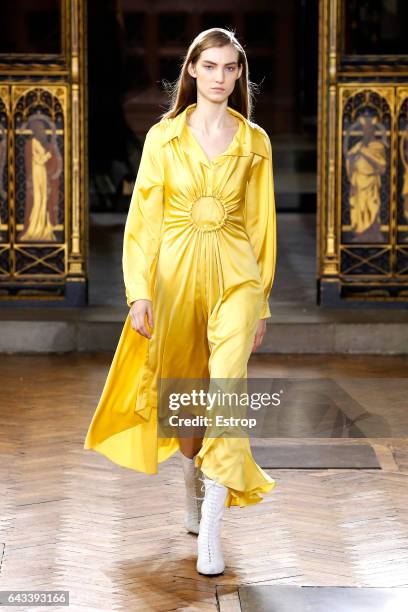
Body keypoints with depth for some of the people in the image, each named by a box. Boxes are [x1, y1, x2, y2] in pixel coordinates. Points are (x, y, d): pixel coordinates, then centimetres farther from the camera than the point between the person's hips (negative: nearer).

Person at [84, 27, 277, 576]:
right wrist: (139, 291, -10)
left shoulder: (255, 142, 5)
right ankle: (193, 484, 42)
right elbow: (143, 218, -1)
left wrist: (262, 302, 10)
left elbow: (261, 223, 9)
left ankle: (210, 528, -17)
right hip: (176, 273, 1)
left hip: (235, 274, -1)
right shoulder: (163, 137, 2)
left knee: (227, 386, -17)